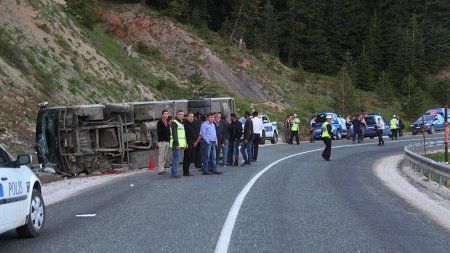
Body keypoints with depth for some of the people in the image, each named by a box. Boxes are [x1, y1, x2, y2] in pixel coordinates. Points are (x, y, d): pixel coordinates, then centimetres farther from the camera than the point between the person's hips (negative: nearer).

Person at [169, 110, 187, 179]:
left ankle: (173, 173, 16)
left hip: (180, 144, 9)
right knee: (176, 158, -11)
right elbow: (174, 134, -16)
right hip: (176, 144, -9)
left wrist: (185, 143, 20)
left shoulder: (181, 123, 21)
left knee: (177, 159, 11)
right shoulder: (174, 122, -9)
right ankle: (174, 174, -10)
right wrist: (177, 144, -22)